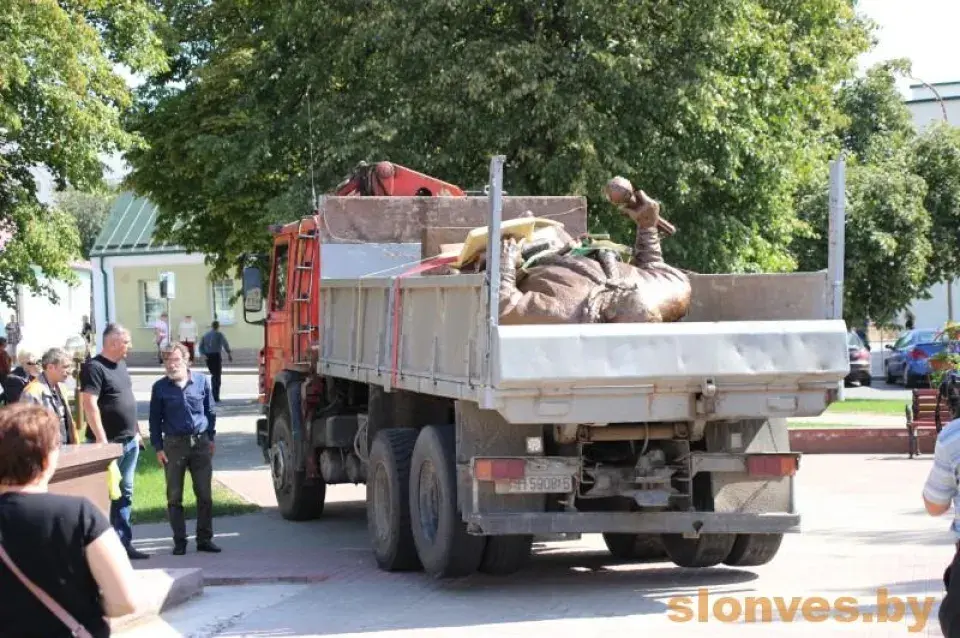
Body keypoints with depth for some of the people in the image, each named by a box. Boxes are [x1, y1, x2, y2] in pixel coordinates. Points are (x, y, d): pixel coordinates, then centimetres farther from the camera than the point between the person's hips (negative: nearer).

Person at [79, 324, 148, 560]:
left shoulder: (121, 365, 13)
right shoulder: (94, 368, -14)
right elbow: (89, 404, -21)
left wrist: (137, 431, 20)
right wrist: (102, 440, -24)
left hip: (130, 442, 9)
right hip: (109, 443, -9)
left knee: (125, 494, 11)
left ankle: (124, 543, 16)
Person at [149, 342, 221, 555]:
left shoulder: (202, 381, 2)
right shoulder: (160, 387, 0)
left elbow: (210, 412, 12)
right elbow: (155, 419, 4)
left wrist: (210, 438, 10)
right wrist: (158, 447, -1)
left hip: (200, 443, 1)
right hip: (174, 444, -1)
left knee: (205, 494, 2)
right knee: (174, 497, 2)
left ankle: (204, 539, 10)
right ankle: (179, 542, 9)